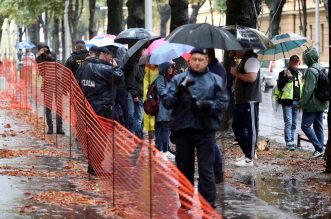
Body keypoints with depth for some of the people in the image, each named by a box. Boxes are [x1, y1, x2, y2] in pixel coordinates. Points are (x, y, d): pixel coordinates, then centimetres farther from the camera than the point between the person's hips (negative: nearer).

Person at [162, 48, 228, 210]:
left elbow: (222, 102, 2)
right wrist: (178, 92, -17)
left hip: (206, 130, -2)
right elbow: (166, 101, 1)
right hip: (183, 129, 2)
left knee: (206, 169, -5)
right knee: (184, 169, 10)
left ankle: (208, 204, -1)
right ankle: (185, 203, 21)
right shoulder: (178, 79, 11)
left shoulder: (215, 80, 10)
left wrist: (206, 105, -14)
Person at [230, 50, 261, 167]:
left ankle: (249, 158, -4)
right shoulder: (244, 60, 19)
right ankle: (248, 152, 24)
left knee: (250, 129, -6)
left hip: (250, 101, -11)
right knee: (237, 126, 16)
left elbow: (251, 77, -26)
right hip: (240, 100, 11)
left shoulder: (251, 59, -13)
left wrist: (236, 74, -14)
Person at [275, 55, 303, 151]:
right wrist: (286, 78, -20)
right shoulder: (283, 73, -1)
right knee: (288, 123, -11)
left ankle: (292, 141, 16)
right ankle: (289, 143, -13)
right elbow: (279, 86, -9)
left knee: (294, 124, 10)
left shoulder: (299, 75, 18)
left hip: (296, 102, 6)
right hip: (287, 101, -6)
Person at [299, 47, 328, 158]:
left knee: (305, 125, -4)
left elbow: (308, 90, -21)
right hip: (321, 104, 9)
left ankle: (319, 148, -10)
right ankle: (320, 150, 13)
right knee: (318, 127, 12)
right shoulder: (321, 69, 11)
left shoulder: (311, 71, -17)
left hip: (312, 104, -9)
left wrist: (301, 103, -15)